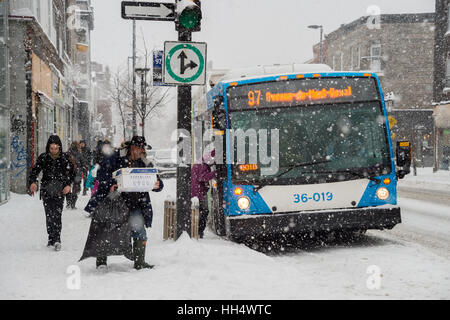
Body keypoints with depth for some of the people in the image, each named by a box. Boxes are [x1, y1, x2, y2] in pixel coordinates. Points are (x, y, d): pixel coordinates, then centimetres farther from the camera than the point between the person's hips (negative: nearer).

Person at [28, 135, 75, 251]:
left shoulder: (64, 158, 2)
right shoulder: (43, 158, 3)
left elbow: (72, 172, 6)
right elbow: (35, 171, 1)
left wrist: (68, 184, -8)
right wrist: (32, 182, -18)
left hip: (60, 189, -2)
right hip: (46, 189, 2)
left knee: (57, 214, -13)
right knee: (49, 215, 4)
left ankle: (56, 240, -16)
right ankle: (51, 239, 14)